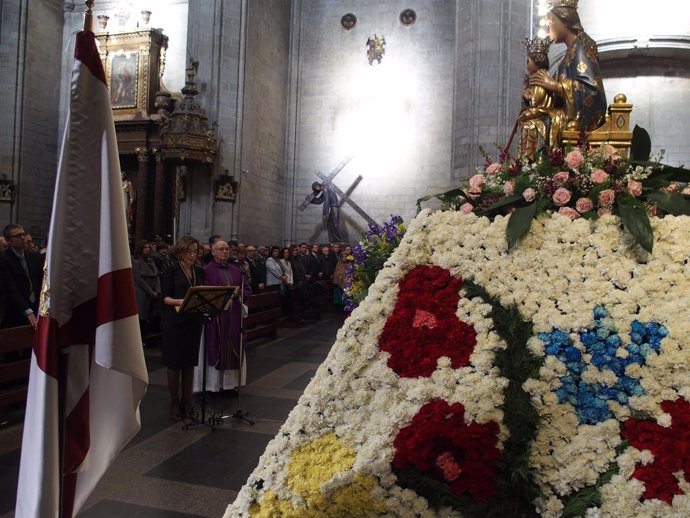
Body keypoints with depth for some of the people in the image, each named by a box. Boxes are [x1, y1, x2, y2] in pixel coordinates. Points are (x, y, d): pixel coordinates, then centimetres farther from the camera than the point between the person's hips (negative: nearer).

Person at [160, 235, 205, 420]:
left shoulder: (199, 271, 10)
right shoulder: (171, 270, -4)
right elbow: (165, 297, -7)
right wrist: (179, 301, -25)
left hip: (194, 321, 4)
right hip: (175, 321, -4)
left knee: (190, 363, 9)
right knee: (174, 363, 3)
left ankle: (186, 401, 21)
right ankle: (174, 403, 15)